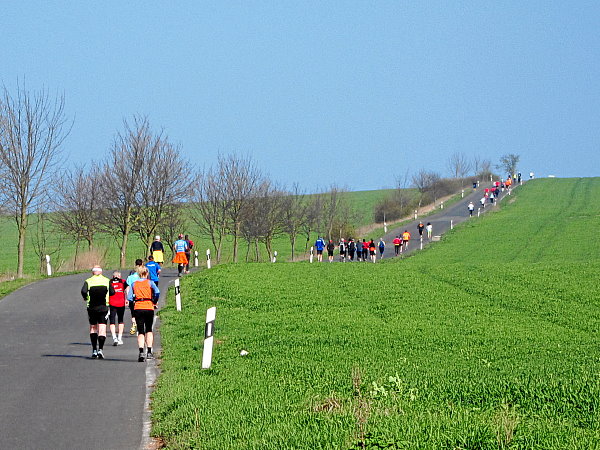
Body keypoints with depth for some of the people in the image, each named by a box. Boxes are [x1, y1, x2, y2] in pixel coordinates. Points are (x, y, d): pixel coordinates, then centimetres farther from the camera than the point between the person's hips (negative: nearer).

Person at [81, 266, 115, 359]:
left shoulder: (88, 281, 1)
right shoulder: (107, 281, 4)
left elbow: (83, 291, -15)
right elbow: (112, 292, 0)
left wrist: (85, 298, 4)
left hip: (92, 308, 1)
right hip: (103, 307, -1)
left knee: (93, 328, 15)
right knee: (102, 329, -2)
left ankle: (94, 350, 12)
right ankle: (100, 349, -18)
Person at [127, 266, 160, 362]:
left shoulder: (134, 284, 8)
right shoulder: (150, 282, 3)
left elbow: (129, 297, 0)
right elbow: (157, 292, -13)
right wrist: (154, 302, 2)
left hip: (138, 308, 1)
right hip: (149, 307, -1)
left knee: (140, 332, 2)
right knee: (149, 330, 16)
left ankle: (141, 352, -16)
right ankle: (149, 352, 11)